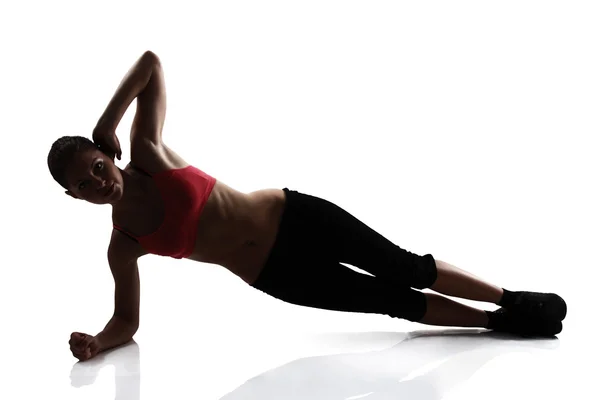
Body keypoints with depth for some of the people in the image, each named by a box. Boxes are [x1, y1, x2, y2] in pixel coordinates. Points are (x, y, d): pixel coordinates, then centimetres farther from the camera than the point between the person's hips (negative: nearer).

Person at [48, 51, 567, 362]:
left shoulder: (147, 156, -8)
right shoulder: (123, 244, -4)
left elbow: (152, 62, -4)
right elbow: (127, 320, 6)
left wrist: (105, 125, -9)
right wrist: (96, 342, -14)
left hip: (293, 217, -1)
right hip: (275, 276, 1)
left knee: (406, 269, 2)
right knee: (395, 302, 3)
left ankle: (513, 300, 20)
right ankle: (498, 321, 18)